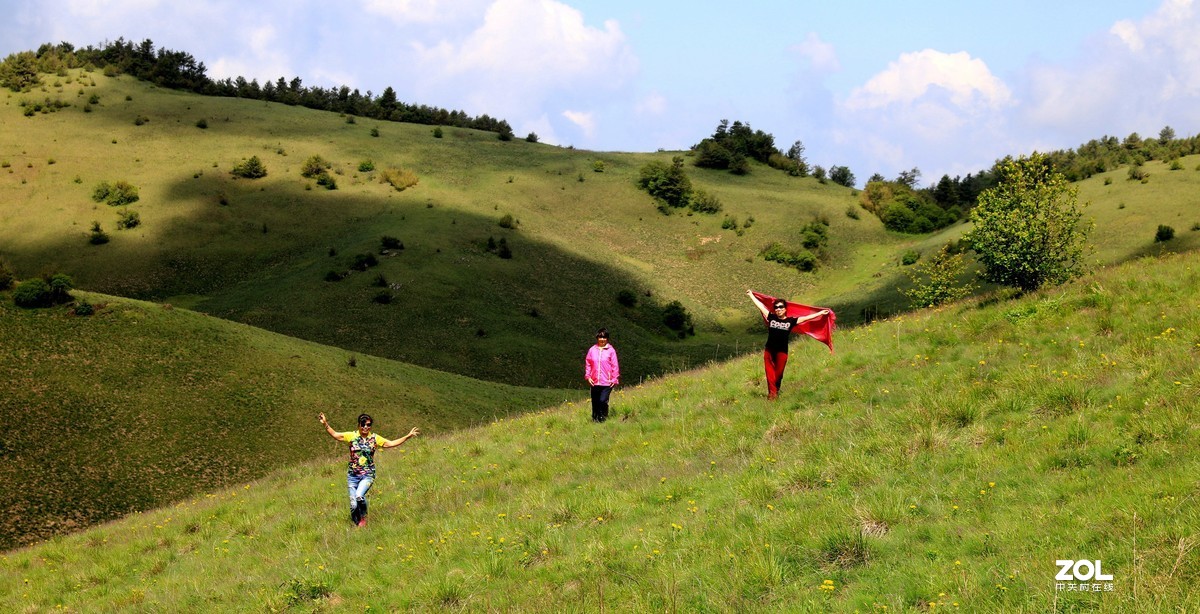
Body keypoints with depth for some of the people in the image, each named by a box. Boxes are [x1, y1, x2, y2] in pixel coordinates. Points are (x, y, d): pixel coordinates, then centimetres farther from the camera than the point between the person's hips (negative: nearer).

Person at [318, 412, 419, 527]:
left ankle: (363, 518, 0)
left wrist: (408, 436, 2)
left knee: (359, 496, -28)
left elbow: (391, 443, 7)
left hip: (368, 475, -1)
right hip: (353, 475, 1)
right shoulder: (352, 436, 2)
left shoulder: (375, 438, 4)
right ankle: (356, 525, 21)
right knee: (353, 505, -5)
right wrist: (326, 425, -14)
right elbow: (335, 434, 1)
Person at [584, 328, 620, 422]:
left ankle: (603, 418, 1)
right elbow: (588, 364, 11)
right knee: (595, 402, 9)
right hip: (595, 382, 3)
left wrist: (615, 379, -3)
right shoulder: (592, 350, 6)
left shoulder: (611, 350, -1)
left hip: (607, 382, -3)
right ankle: (595, 419, 21)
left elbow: (615, 366, 0)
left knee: (603, 400, -15)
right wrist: (588, 376, 2)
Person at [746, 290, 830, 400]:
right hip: (769, 350, 1)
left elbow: (806, 318, 3)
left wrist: (821, 313, 2)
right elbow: (760, 306, 9)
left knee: (778, 374, 7)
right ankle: (772, 392, 2)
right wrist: (751, 295, 16)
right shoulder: (771, 318, 3)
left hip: (782, 351, -1)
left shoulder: (791, 321, 1)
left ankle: (775, 392, 20)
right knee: (770, 372, -1)